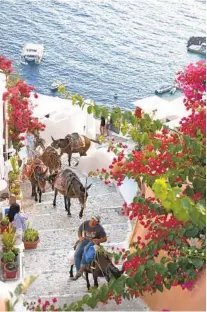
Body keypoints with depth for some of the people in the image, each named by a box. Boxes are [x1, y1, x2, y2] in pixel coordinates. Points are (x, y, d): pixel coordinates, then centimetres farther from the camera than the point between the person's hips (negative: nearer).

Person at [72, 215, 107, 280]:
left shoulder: (99, 228, -9)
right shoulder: (85, 224, -2)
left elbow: (105, 238, -2)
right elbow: (79, 231, 15)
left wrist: (98, 240, -21)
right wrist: (80, 237, -4)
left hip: (93, 242, -4)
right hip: (84, 240, 4)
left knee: (86, 248, -37)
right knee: (77, 254, -20)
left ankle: (82, 267, -34)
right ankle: (78, 272, -13)